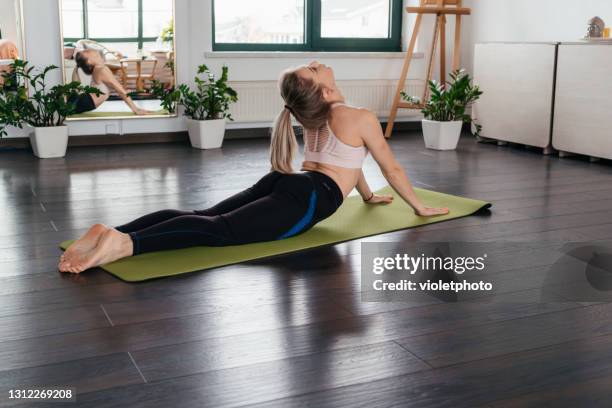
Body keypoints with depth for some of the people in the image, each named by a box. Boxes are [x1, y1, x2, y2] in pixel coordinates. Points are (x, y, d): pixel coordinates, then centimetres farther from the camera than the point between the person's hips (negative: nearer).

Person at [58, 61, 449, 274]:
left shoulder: (315, 116, 28)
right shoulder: (362, 118, 3)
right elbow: (392, 168, 13)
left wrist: (368, 196, 54)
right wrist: (420, 206, 28)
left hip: (281, 183, 8)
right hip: (305, 200, -8)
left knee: (203, 216, -8)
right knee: (220, 229, -25)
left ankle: (111, 231, -28)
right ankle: (124, 243, -45)